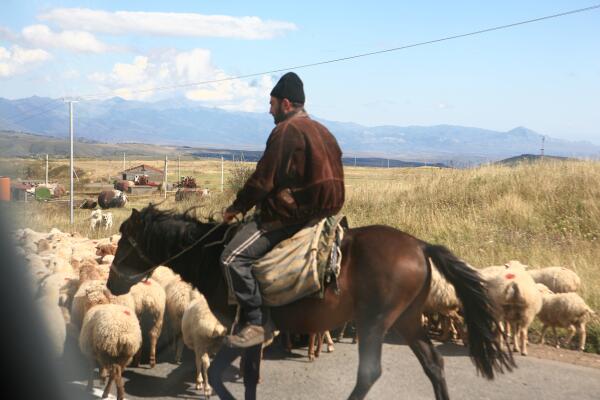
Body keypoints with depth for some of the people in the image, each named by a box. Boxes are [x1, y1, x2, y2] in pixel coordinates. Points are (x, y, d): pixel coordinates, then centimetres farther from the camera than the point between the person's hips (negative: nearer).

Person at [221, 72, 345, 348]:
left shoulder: (286, 130, -13)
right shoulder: (320, 130, 16)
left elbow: (263, 180, -16)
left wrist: (236, 208, -3)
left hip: (289, 213, -10)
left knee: (233, 258, -15)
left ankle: (257, 322, -15)